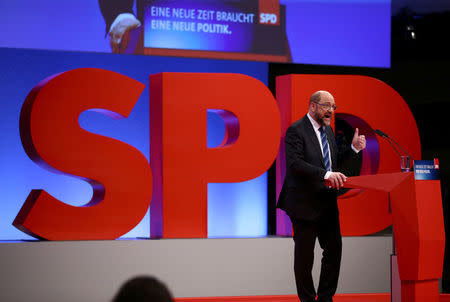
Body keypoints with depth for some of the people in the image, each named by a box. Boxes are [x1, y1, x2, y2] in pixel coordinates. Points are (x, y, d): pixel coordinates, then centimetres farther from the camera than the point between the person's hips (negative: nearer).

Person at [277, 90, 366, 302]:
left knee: (334, 249, 6)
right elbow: (295, 163, -24)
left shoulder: (328, 130, 14)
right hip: (305, 203, -8)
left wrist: (354, 148, 3)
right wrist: (326, 175, -32)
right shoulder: (296, 130, -12)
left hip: (327, 201, 8)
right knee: (304, 254, 4)